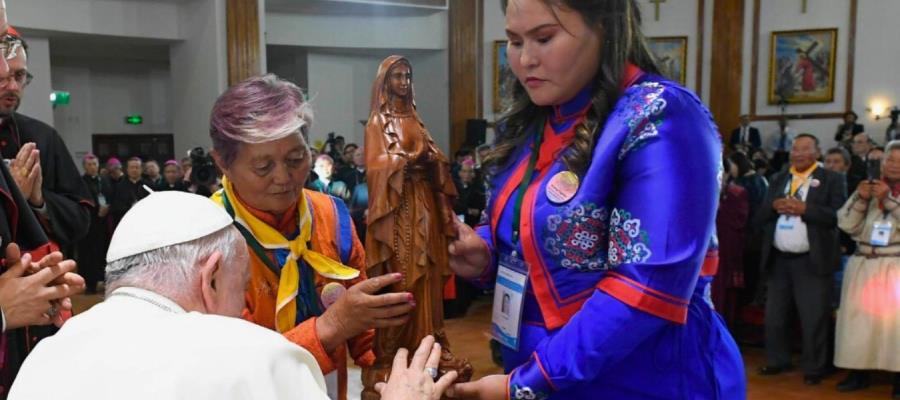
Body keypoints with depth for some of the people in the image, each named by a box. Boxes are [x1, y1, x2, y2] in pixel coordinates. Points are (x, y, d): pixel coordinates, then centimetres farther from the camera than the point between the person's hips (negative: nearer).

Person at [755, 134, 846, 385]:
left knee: (813, 319, 1)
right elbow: (760, 218, 9)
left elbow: (838, 216, -13)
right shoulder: (778, 179, 13)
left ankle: (814, 369, 13)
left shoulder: (831, 180, -1)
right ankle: (778, 361, 26)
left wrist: (804, 208, -19)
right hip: (778, 260, 5)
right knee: (775, 316, 12)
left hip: (811, 261, -5)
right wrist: (774, 206, -10)